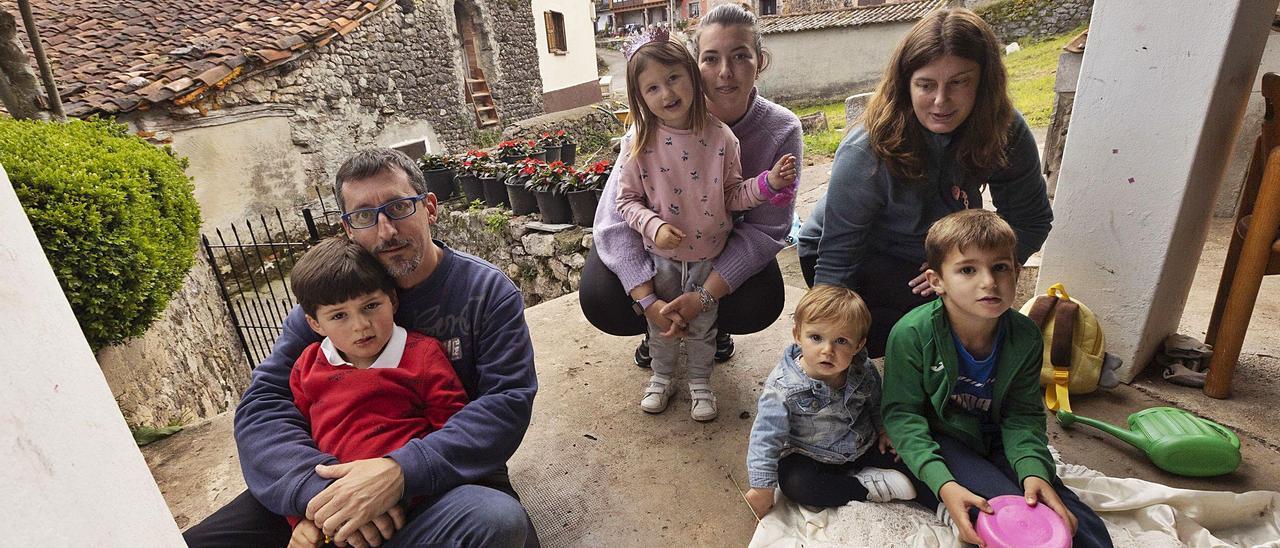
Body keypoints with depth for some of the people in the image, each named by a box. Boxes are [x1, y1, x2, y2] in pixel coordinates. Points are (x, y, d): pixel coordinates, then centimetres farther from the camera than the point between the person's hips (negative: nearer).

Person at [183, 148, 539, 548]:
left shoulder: (488, 292, -8)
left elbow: (508, 401, -16)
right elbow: (262, 403, -4)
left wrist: (401, 471, -30)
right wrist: (316, 483, -24)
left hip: (450, 481, -2)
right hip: (340, 472, 3)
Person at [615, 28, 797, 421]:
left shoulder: (720, 137, -13)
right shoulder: (639, 143, -14)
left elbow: (732, 195, -4)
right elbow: (627, 200, -8)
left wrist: (768, 183, -20)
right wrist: (653, 226, -25)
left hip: (708, 254, 0)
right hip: (661, 256, 0)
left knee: (703, 325, 17)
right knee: (661, 322, 18)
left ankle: (700, 382, 40)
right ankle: (661, 377, 43)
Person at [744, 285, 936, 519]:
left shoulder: (863, 370, -13)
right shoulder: (782, 387, -27)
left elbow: (877, 402, 11)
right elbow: (766, 436, -23)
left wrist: (884, 429, -1)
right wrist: (762, 487, -22)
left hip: (864, 447, 3)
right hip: (812, 458, -3)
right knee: (793, 483, -30)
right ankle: (867, 486, -17)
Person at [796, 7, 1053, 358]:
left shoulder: (1005, 132, -19)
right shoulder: (866, 153, -32)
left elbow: (1032, 221, -6)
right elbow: (836, 258, -28)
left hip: (933, 254, 6)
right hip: (860, 258, -5)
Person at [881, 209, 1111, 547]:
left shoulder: (1025, 337, -10)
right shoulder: (912, 334, -24)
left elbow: (1022, 415, -4)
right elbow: (902, 414, -19)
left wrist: (1033, 470, -23)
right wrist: (944, 485, -30)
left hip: (996, 440, 5)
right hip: (938, 440, -5)